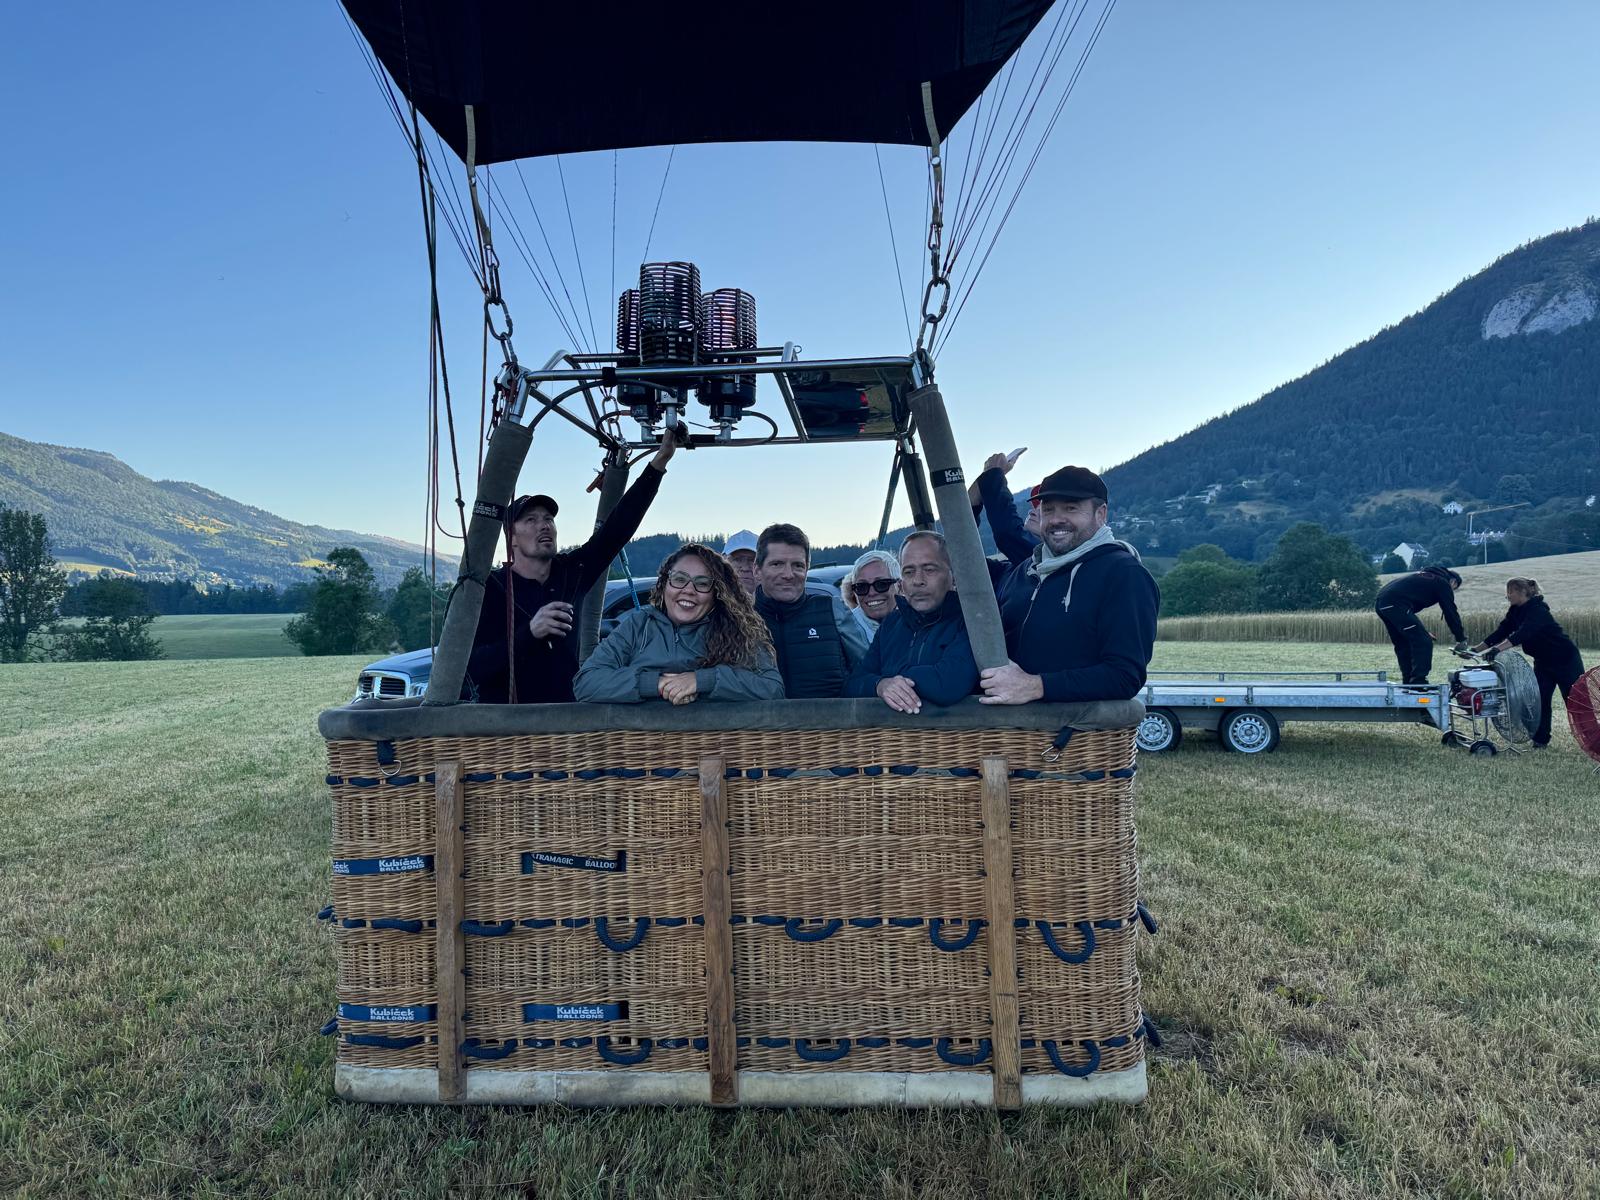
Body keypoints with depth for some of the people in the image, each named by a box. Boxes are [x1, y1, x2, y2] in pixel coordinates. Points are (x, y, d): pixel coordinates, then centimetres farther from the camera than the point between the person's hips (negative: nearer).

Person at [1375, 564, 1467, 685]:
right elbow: (1451, 613, 7)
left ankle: (1408, 682, 23)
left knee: (1403, 644, 19)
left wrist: (1421, 632, 38)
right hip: (1396, 603, -9)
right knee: (1423, 642, -5)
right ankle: (1418, 682, -8)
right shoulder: (1443, 583, 9)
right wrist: (1461, 639, 15)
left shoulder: (1425, 576, 34)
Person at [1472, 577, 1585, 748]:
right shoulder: (1515, 611, -1)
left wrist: (1498, 649, -53)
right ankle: (1540, 740, 4)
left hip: (1565, 659, -8)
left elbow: (1522, 634, -41)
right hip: (1543, 661, 8)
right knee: (1540, 699, 1)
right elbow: (1500, 632, -5)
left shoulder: (1538, 610, -26)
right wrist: (1475, 649, -14)